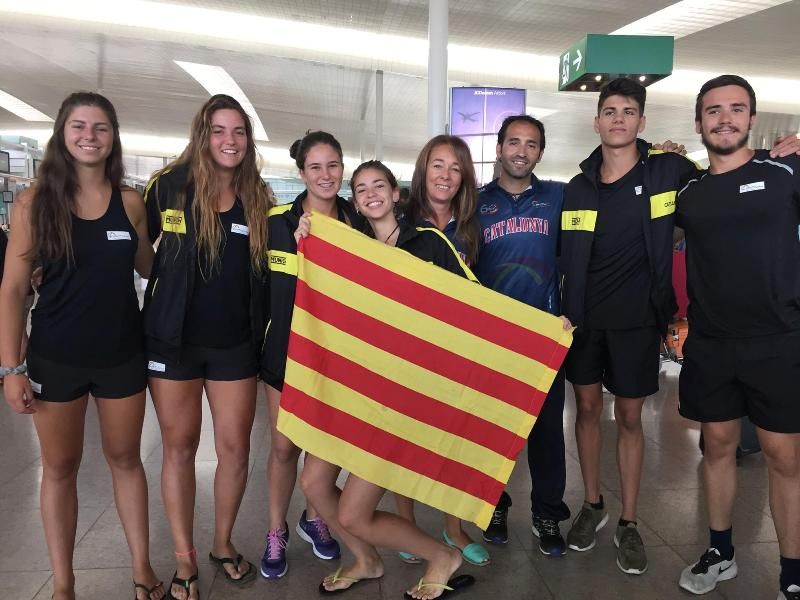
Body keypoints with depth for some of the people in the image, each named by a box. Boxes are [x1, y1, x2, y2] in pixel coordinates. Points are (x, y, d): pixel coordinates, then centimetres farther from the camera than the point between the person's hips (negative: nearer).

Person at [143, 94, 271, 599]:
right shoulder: (169, 186, -5)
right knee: (180, 448, 9)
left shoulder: (258, 198, 2)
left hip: (236, 344, 2)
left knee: (235, 447, 7)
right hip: (174, 339, -1)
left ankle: (224, 543, 31)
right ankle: (185, 559, 26)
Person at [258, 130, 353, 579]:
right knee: (285, 444, 5)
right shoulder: (277, 221, -7)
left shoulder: (357, 222, 1)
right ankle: (277, 531, 27)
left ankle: (314, 518, 36)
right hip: (288, 346, -2)